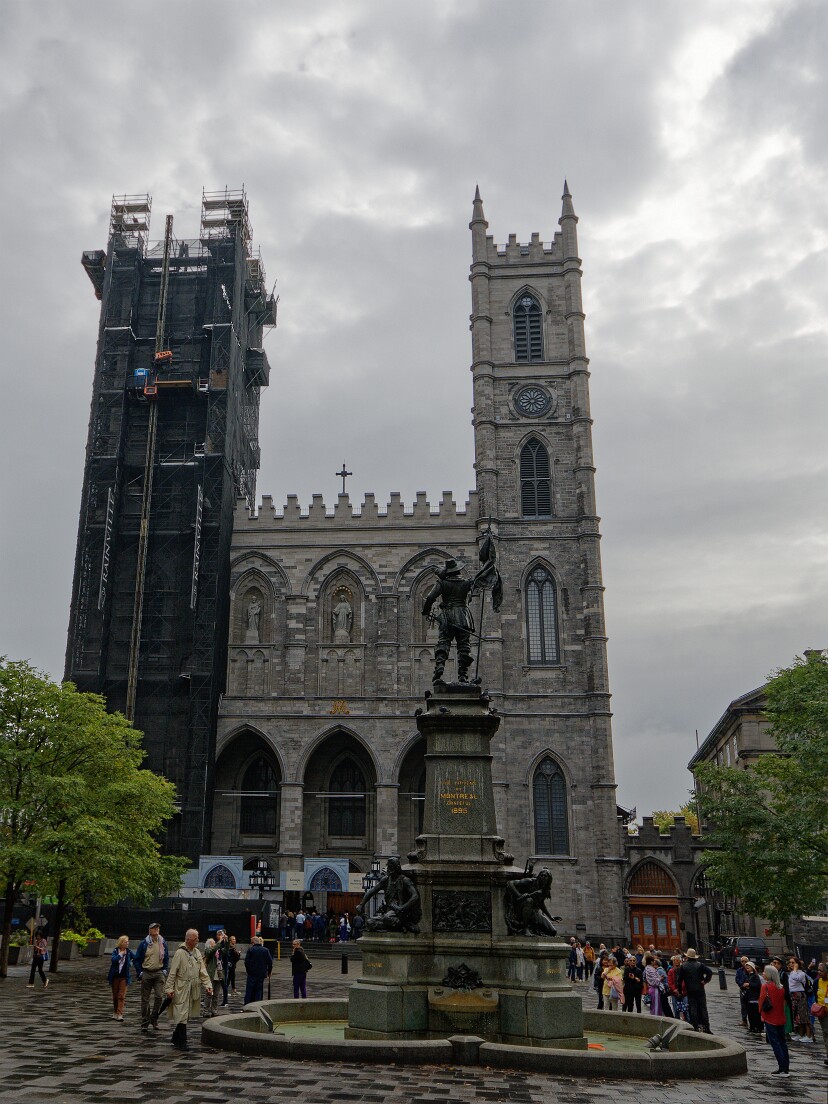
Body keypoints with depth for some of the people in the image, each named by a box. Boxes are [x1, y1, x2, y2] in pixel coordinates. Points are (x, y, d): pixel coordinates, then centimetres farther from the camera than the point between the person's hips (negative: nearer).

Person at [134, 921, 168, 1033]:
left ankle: (154, 1019, 5)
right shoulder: (144, 944, 0)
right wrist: (140, 972, -3)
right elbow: (137, 959, 5)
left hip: (159, 973, 1)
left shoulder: (163, 943, 6)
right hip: (146, 973, -1)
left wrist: (165, 970, 5)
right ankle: (145, 1025, 11)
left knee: (159, 996, -12)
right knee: (145, 999, 3)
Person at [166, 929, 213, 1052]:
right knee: (182, 1015, -6)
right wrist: (169, 988, -14)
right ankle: (181, 1042, 0)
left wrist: (208, 985, 2)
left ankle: (176, 1039, 25)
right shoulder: (180, 953, -12)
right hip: (181, 989, -7)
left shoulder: (197, 953, 8)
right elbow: (172, 972, -10)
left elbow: (203, 971, 11)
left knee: (187, 1015, 13)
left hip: (193, 989, 7)